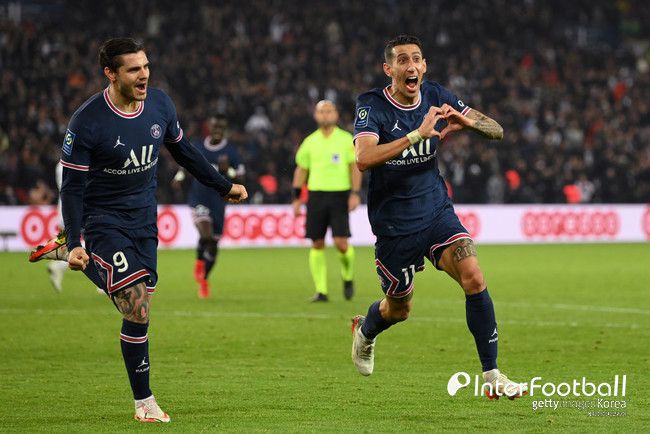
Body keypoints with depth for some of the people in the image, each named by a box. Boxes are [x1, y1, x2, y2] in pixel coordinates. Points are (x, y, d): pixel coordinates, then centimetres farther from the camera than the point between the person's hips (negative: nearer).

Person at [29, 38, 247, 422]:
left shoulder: (161, 105, -4)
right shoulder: (87, 122, -20)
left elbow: (183, 151, 13)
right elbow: (73, 186, -15)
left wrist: (224, 186, 18)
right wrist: (75, 242, -23)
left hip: (144, 217, 6)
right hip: (104, 221, -6)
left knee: (136, 302, 6)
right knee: (137, 309, -12)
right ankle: (144, 404, -2)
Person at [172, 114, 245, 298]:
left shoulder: (231, 152, -2)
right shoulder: (196, 147, 3)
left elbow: (240, 180, -1)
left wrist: (228, 170, -20)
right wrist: (180, 176, 2)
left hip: (218, 201, 1)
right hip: (198, 198, -1)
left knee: (213, 245, 9)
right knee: (206, 234, -26)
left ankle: (203, 279, 30)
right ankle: (199, 261, 4)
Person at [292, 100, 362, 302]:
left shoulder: (346, 139, 2)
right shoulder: (310, 142, 9)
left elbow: (355, 167, 1)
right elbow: (301, 170, 15)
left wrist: (355, 193, -9)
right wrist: (296, 198, 10)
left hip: (339, 195, -2)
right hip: (316, 194, 2)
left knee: (341, 242, -12)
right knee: (317, 244, -2)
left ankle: (348, 276, 17)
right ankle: (321, 290, 4)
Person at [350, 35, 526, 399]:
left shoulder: (436, 96, -2)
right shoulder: (372, 106, -15)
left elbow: (496, 131, 1)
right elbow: (364, 158, -33)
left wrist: (465, 122, -21)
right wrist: (416, 135, -41)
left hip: (436, 211, 3)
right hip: (394, 225, -3)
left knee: (474, 277, -18)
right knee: (399, 309, 11)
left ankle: (492, 376, -13)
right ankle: (365, 331, 49)